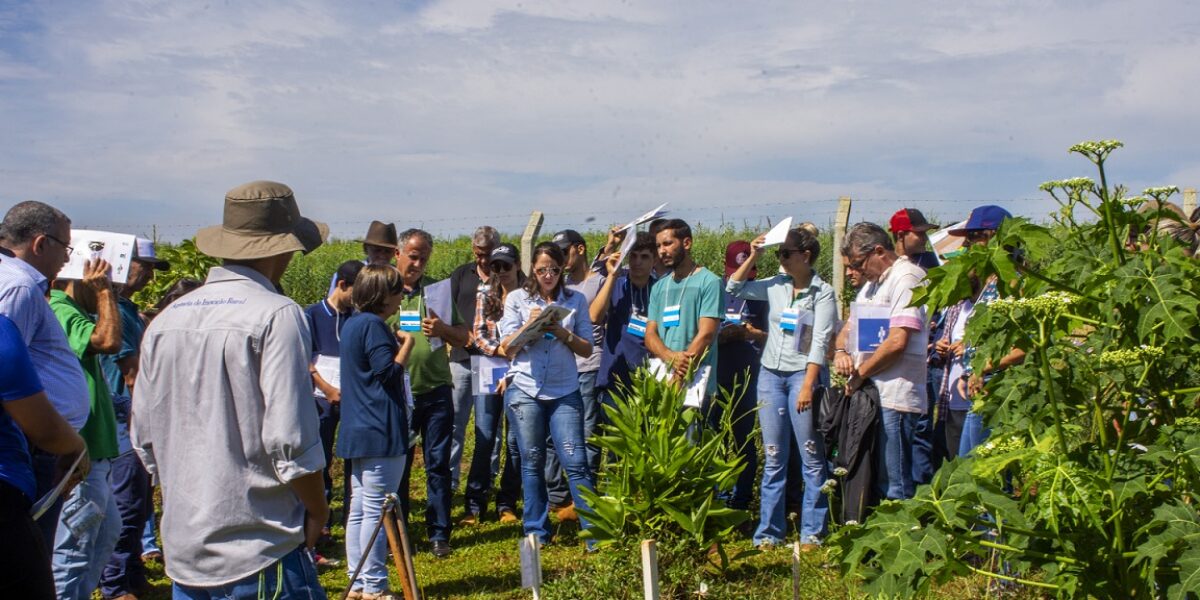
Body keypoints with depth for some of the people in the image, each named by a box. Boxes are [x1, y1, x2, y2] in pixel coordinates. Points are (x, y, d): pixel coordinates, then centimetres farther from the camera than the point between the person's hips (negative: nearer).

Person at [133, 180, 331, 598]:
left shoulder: (165, 320, 5)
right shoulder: (277, 316, -15)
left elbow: (144, 437, 10)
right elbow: (291, 440, -19)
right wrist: (318, 510, -3)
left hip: (181, 546, 7)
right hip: (260, 549, -7)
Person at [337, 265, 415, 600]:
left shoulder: (353, 323, 15)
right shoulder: (373, 325, -15)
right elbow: (389, 372, -19)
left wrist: (395, 342, 13)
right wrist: (406, 345, -6)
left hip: (359, 431, 10)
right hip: (380, 432, -10)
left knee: (359, 508, 13)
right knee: (376, 510, -4)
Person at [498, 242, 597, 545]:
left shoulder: (575, 300, 6)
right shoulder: (517, 299, 5)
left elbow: (587, 349, 4)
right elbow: (509, 348, 2)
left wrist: (562, 333, -13)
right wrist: (529, 325, -14)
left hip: (564, 392, 0)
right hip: (524, 390, 0)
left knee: (576, 462, -6)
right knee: (532, 462, 6)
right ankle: (536, 532, 18)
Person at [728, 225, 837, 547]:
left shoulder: (823, 293, -6)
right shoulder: (776, 285, 7)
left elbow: (820, 342, -12)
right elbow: (733, 288, 15)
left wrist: (808, 386, -18)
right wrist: (753, 257, 4)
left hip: (803, 374, -5)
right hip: (770, 375, 5)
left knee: (812, 458, -1)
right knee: (773, 458, 9)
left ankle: (812, 532, 8)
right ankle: (769, 532, 15)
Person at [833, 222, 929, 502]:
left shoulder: (908, 278, -10)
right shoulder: (872, 283, 20)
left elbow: (897, 341, -20)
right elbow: (850, 326, 25)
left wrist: (859, 374, -9)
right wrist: (841, 350, 2)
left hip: (893, 398, -9)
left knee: (894, 487, -6)